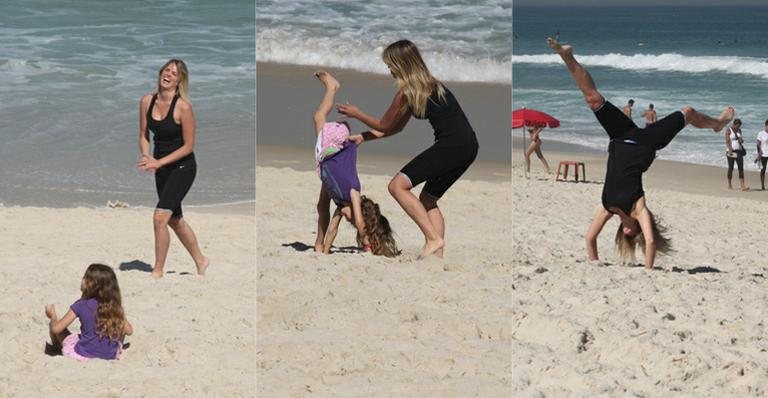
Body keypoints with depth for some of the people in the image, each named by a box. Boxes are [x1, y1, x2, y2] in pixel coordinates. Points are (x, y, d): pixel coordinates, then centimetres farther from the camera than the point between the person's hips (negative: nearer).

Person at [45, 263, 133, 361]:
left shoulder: (81, 306, -13)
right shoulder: (115, 306, -5)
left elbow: (56, 328, -10)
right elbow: (129, 331, 2)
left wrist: (52, 315, 12)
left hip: (83, 356, -3)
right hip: (111, 356, 3)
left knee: (54, 322, 14)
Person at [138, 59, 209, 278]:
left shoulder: (183, 106, -20)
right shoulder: (147, 101, -4)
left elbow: (188, 146, -15)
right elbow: (143, 135, 6)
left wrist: (159, 162, -20)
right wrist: (148, 156, -14)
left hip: (182, 166, -7)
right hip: (161, 166, 7)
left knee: (160, 217, -18)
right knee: (175, 219, 19)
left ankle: (157, 272, -6)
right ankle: (200, 261, 38)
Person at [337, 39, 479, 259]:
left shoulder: (407, 92, -7)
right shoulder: (427, 84, 21)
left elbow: (384, 126, 7)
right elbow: (396, 127, 28)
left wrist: (357, 113, 22)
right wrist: (363, 137, 29)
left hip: (452, 145, -10)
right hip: (467, 146, 10)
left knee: (398, 185, -11)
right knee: (428, 200, 20)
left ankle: (433, 238, -16)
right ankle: (438, 255, 14)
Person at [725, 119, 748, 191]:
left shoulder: (739, 130, 12)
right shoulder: (729, 130, -6)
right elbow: (727, 141, -12)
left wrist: (741, 141, -2)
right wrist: (730, 150, -25)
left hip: (739, 150, 5)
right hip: (731, 151, -5)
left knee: (741, 168, -5)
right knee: (731, 168, 1)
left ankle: (743, 186, -11)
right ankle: (729, 185, 14)